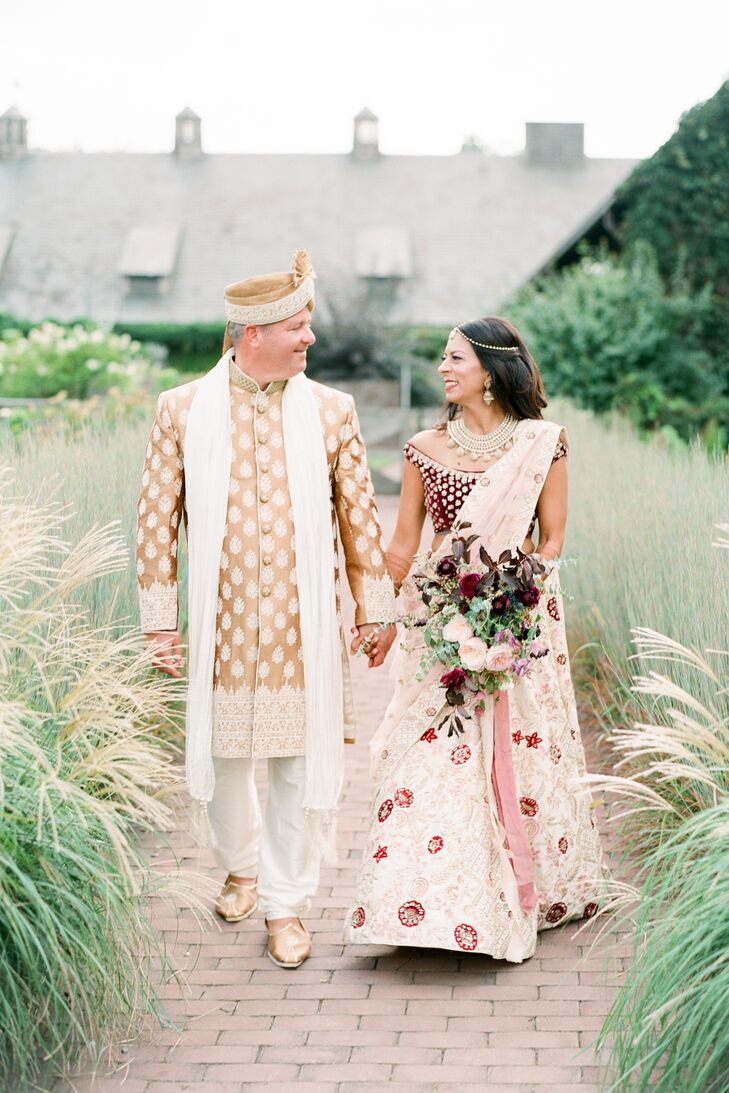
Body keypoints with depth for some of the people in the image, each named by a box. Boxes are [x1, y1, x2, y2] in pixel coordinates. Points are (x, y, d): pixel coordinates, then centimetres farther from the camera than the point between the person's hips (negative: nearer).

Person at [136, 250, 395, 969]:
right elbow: (157, 521, 3)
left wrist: (374, 609, 8)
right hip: (221, 628, 0)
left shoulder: (331, 411, 4)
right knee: (219, 761, 11)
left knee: (299, 766, 3)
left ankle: (286, 905, 18)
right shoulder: (182, 410, 0)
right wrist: (159, 620, 1)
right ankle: (242, 864, 39)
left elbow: (359, 517, 8)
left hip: (305, 631, 0)